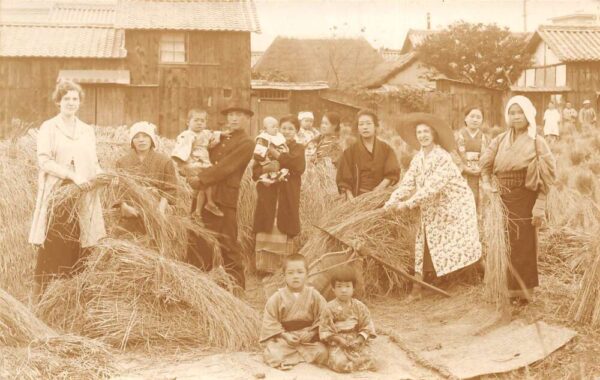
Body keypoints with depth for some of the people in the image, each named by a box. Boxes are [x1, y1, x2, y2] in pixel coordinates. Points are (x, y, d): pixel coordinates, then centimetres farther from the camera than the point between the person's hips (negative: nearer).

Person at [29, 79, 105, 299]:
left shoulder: (87, 131, 17)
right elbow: (44, 161, -8)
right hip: (56, 194, -4)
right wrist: (73, 176, -18)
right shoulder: (49, 128, 3)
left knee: (76, 248, 1)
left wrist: (101, 175, -5)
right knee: (53, 247, -6)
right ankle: (41, 298, 1)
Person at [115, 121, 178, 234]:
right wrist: (124, 206, -12)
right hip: (129, 217, 1)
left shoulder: (165, 162, 6)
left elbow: (170, 191, 2)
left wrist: (160, 211, -13)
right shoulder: (122, 162, 11)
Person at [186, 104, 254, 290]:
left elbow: (224, 168, -13)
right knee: (197, 245, 8)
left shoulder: (246, 143, -3)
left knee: (228, 246, 1)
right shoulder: (220, 137, 21)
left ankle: (236, 287, 12)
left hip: (224, 200, -7)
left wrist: (200, 179, -17)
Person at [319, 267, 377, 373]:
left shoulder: (359, 306, 1)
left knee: (367, 359, -16)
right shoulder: (330, 307, -7)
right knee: (339, 363, -27)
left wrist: (359, 340, -15)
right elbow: (326, 329, -6)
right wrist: (340, 340, -17)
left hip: (356, 341, 3)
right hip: (337, 343, -3)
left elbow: (366, 327, 1)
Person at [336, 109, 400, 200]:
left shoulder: (386, 149, 11)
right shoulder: (350, 151, 7)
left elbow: (392, 173, 2)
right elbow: (344, 180, 2)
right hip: (358, 198, -1)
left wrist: (379, 188, -13)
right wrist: (352, 202, -10)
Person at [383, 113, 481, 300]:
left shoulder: (443, 156, -19)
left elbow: (433, 186, -27)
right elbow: (407, 183, -2)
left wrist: (408, 203, -30)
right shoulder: (417, 159, 3)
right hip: (432, 210, 6)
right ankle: (417, 289, 2)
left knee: (460, 243, -8)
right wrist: (391, 202, -17)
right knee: (426, 246, 2)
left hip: (455, 205, -6)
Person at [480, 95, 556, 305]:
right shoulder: (501, 140, 9)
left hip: (525, 199, -4)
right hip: (503, 199, 4)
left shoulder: (537, 142, -4)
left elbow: (545, 177, -8)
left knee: (523, 245, 1)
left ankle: (524, 290, 12)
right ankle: (507, 287, 20)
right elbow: (486, 163, 15)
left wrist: (540, 205, -14)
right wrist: (487, 183, -3)